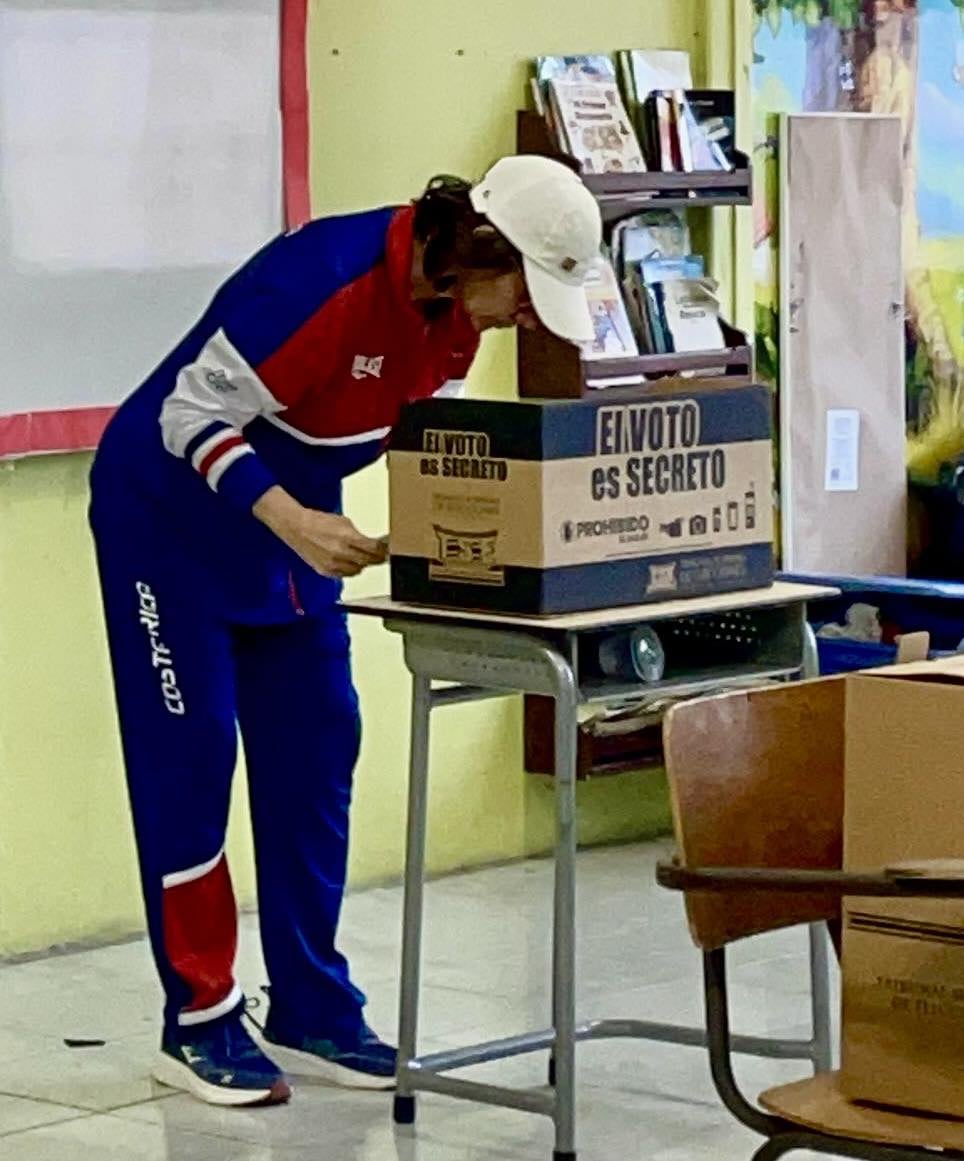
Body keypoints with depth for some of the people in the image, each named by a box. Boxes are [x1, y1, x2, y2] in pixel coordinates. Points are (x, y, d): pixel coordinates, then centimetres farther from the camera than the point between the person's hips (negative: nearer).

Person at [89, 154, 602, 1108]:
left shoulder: (455, 312, -8)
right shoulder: (324, 279, -32)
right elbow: (194, 411, -29)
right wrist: (293, 523, -39)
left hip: (298, 518, 8)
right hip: (169, 510, -8)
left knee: (315, 758, 5)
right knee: (188, 758, -4)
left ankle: (312, 1014, 12)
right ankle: (199, 1021, 4)